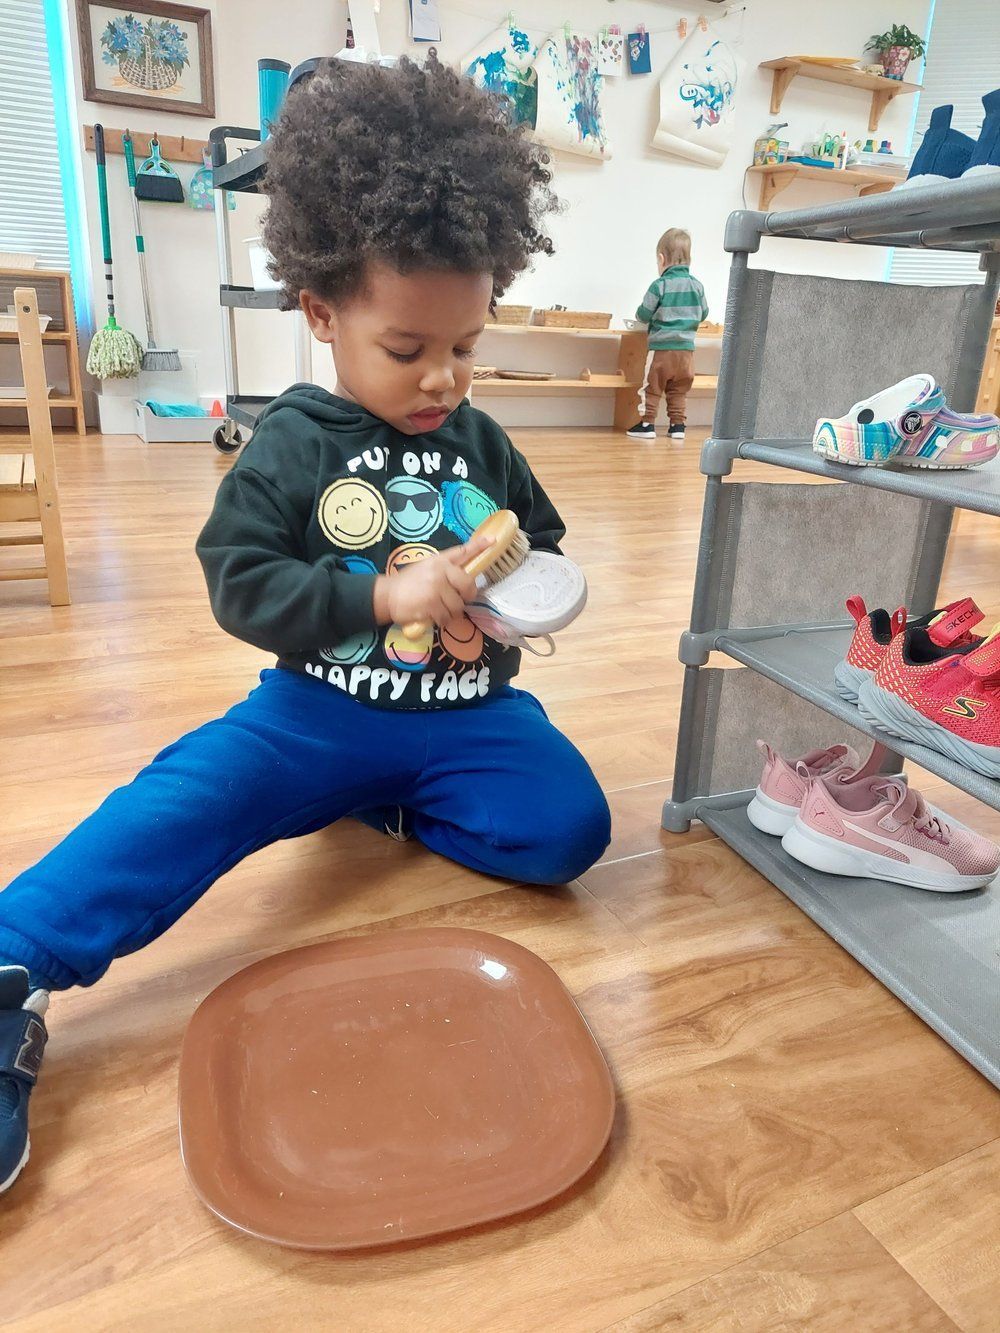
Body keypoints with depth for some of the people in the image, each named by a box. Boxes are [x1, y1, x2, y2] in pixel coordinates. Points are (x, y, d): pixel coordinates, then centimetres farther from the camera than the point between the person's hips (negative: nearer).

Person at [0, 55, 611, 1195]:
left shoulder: (481, 446, 8)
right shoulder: (292, 444, -3)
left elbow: (543, 540, 20)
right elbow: (239, 584, -9)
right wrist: (385, 596, -21)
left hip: (465, 711, 3)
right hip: (319, 708, -2)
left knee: (570, 827, -18)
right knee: (179, 806, -25)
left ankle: (385, 803, 0)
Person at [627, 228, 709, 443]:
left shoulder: (660, 285, -9)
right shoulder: (697, 285, 4)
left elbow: (644, 315, -6)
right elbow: (703, 314, 13)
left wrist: (639, 315, 16)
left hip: (662, 347, -4)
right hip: (687, 347, 4)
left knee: (653, 387, 4)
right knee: (679, 391, 13)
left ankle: (647, 424, 4)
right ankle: (678, 425, 12)